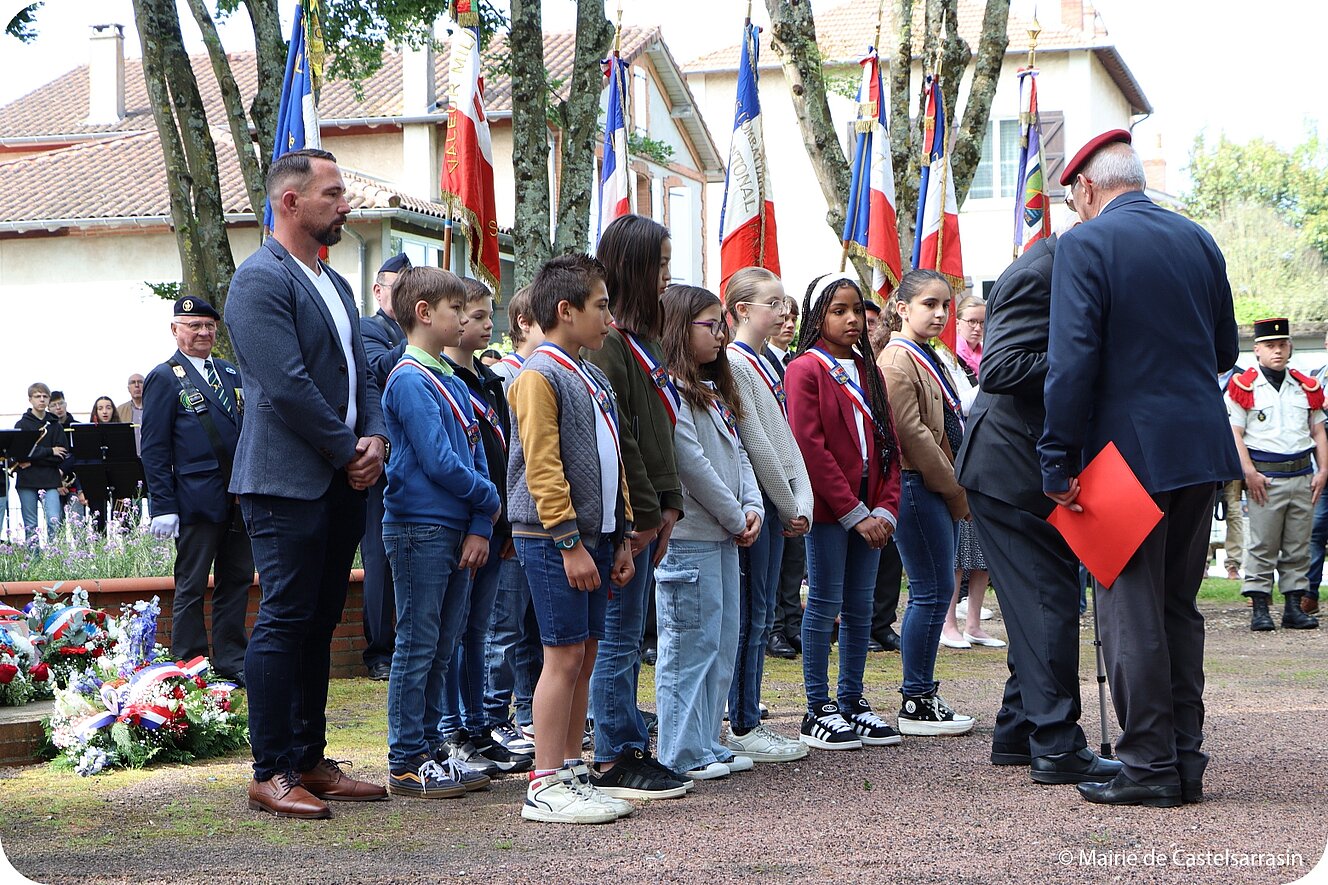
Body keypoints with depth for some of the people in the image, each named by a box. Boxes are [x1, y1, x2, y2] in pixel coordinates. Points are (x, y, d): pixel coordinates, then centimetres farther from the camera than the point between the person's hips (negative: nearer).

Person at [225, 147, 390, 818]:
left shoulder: (334, 284, 18)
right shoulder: (260, 279, -11)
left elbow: (360, 375, 19)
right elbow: (287, 386, -18)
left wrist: (376, 439, 0)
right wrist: (350, 450, -11)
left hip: (341, 483, 9)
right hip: (287, 481, -9)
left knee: (319, 623, 11)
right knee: (284, 622, -6)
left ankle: (310, 762, 18)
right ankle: (271, 774, 0)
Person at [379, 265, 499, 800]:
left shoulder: (453, 383, 16)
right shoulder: (410, 381, -12)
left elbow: (474, 457, 11)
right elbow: (438, 462, -17)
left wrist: (480, 528, 0)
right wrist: (489, 499, -3)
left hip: (456, 529, 9)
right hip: (419, 529, -9)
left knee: (441, 650, 13)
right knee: (416, 646, -3)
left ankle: (431, 750, 20)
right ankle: (406, 764, 3)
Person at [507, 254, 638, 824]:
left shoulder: (595, 380, 17)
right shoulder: (539, 376, -11)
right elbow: (542, 468, -17)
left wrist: (621, 538, 15)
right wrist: (570, 543, -20)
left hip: (594, 535, 9)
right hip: (553, 538, -9)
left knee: (585, 654, 10)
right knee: (564, 654, -8)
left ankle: (571, 772, 17)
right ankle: (545, 787, -3)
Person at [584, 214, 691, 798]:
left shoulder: (642, 339, 17)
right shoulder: (607, 342, -15)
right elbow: (615, 438, -19)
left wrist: (668, 505, 11)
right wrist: (644, 513, -15)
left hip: (645, 515, 10)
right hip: (625, 516, -10)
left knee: (628, 638, 13)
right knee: (619, 637, -4)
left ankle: (629, 750, 19)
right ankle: (614, 762, 2)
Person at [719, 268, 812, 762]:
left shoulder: (765, 365, 16)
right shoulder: (733, 364, -12)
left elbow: (786, 440, 14)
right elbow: (755, 444, -16)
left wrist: (803, 503, 3)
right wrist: (787, 508, -10)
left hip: (777, 505, 9)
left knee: (761, 616, 11)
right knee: (750, 616, -5)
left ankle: (749, 724, 17)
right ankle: (742, 730, 1)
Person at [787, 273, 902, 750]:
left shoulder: (867, 371, 15)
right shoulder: (806, 370, -6)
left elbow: (888, 444, 12)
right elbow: (811, 448, -13)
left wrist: (886, 509, -2)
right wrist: (854, 512, -14)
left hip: (869, 511, 6)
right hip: (828, 509, -6)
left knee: (860, 607, 10)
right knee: (825, 605, -1)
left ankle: (852, 701, 19)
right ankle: (818, 710, 6)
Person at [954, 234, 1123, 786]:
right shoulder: (1037, 274, -18)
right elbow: (1000, 369, -26)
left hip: (1036, 467, 10)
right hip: (1015, 470, -10)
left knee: (1041, 605, 15)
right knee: (1050, 601, -8)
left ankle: (1017, 734, 23)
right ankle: (1056, 746, -4)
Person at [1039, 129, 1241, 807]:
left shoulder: (1085, 244, -9)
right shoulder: (1198, 240, 9)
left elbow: (1072, 359, -16)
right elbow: (1225, 348, 16)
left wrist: (1059, 462, -13)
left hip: (1129, 447, -6)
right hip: (1203, 448, 6)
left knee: (1130, 608, 1)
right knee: (1178, 606, 14)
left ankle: (1149, 765, 3)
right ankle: (1186, 761, 17)